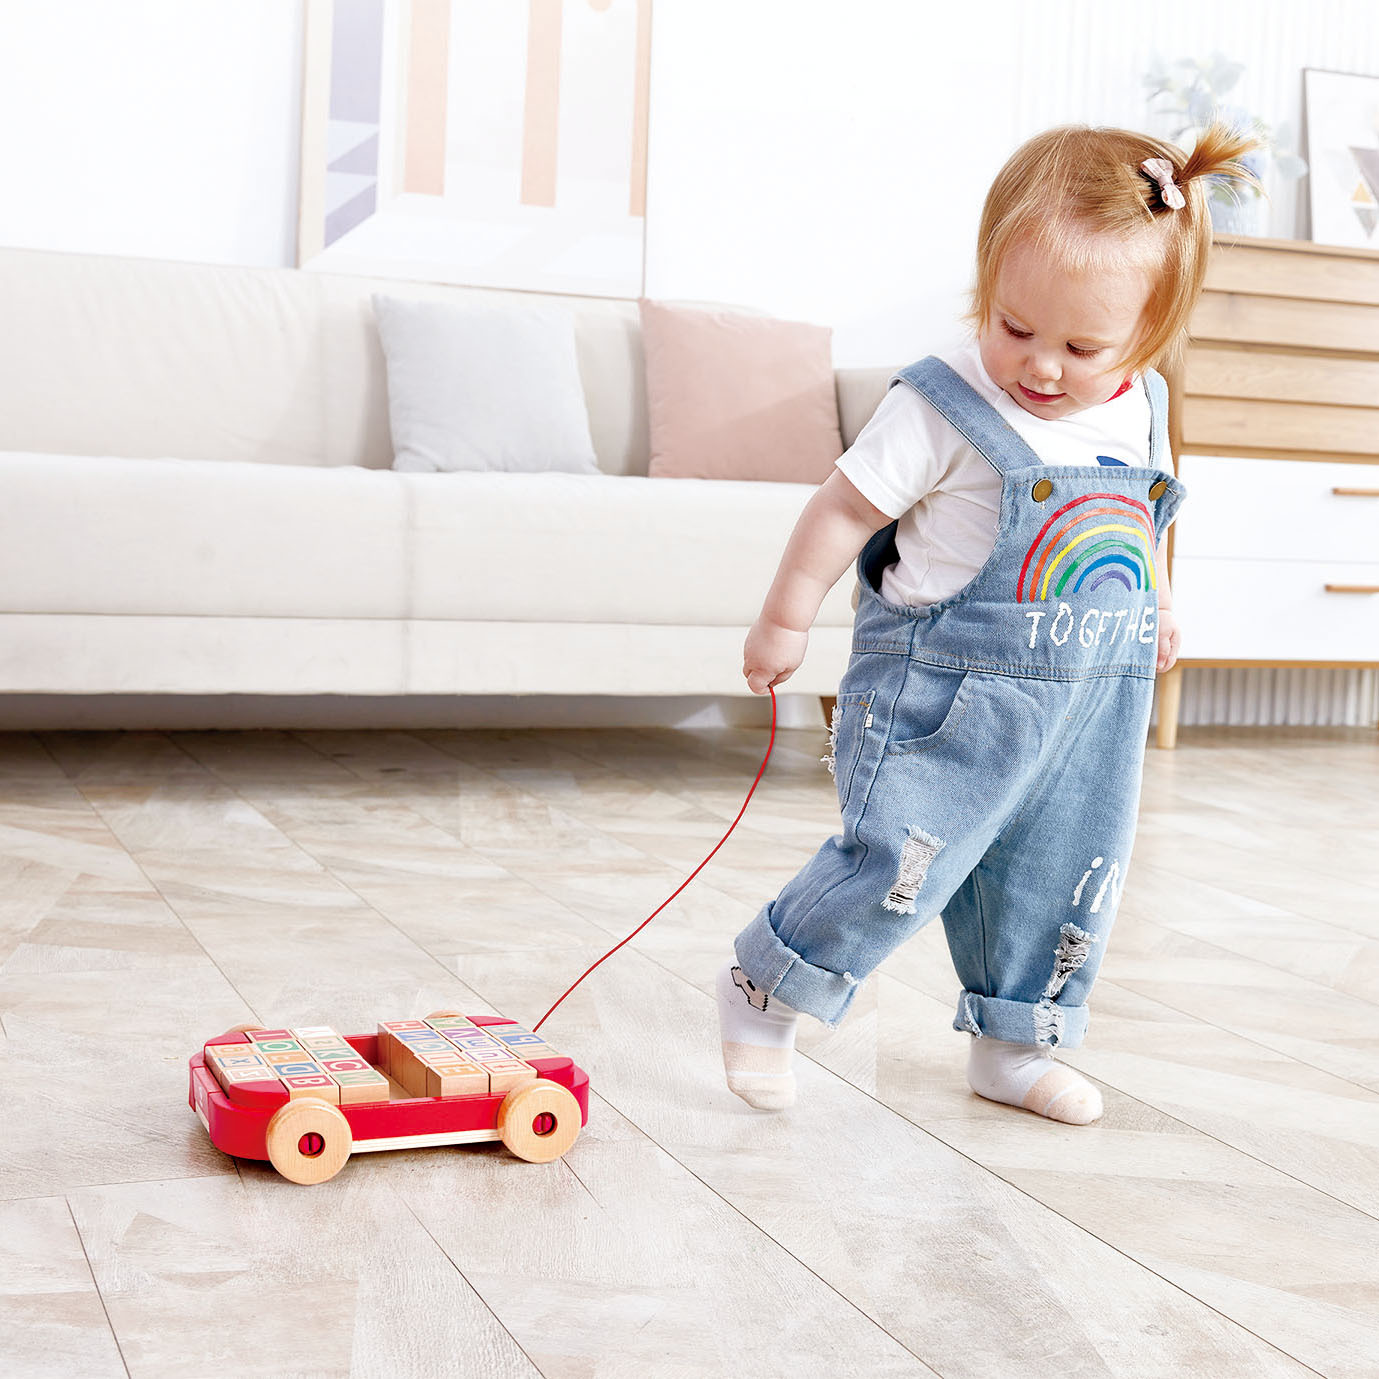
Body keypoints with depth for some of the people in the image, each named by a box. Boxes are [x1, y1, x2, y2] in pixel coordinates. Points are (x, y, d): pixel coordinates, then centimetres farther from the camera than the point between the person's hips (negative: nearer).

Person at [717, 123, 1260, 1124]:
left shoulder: (1142, 411, 3)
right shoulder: (945, 407, -16)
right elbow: (847, 508, -9)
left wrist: (1156, 607, 32)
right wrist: (786, 619, -4)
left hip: (1097, 700, 6)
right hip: (952, 692, -6)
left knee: (1066, 883, 13)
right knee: (901, 863, -12)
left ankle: (1015, 1046, 32)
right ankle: (764, 992, 10)